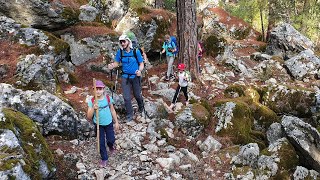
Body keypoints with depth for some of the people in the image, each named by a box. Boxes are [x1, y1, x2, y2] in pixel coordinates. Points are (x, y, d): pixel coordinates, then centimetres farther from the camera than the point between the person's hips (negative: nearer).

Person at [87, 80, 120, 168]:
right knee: (101, 142, 9)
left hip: (108, 123, 1)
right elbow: (89, 117, -22)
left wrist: (116, 122, 4)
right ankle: (104, 159, 32)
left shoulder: (108, 98, -15)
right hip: (98, 125, -1)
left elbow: (112, 110, -1)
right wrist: (93, 108, -40)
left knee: (111, 140, 11)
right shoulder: (91, 101, -19)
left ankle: (111, 146, 49)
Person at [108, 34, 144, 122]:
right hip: (125, 77, 2)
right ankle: (129, 115, 16)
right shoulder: (120, 52, -5)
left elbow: (141, 64, -7)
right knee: (126, 97, 0)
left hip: (135, 77, -1)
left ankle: (141, 108, 46)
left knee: (137, 95, 15)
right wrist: (112, 66, -21)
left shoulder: (136, 51, -12)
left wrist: (139, 70, -28)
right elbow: (116, 63, 2)